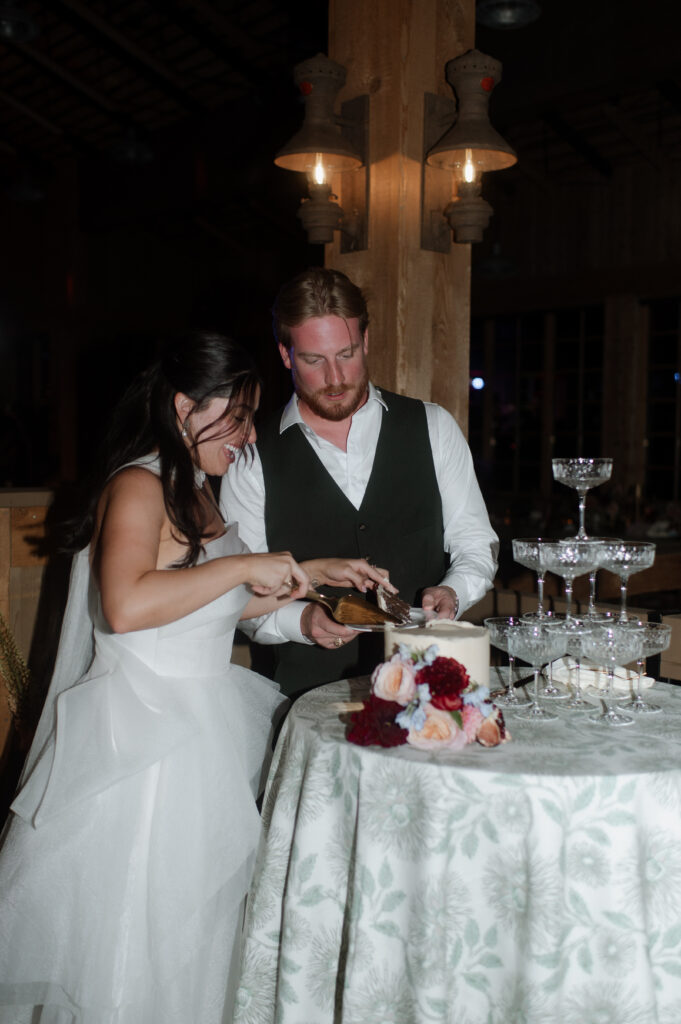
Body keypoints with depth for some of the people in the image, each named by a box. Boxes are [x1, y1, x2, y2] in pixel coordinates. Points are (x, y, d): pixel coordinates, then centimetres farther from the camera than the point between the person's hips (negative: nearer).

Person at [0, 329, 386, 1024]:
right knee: (136, 946, 4)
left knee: (195, 930, 16)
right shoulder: (137, 485, -16)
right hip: (144, 738, -9)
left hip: (200, 725, 9)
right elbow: (127, 606, -32)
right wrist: (243, 564, -24)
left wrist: (312, 571, 16)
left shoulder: (194, 491, 14)